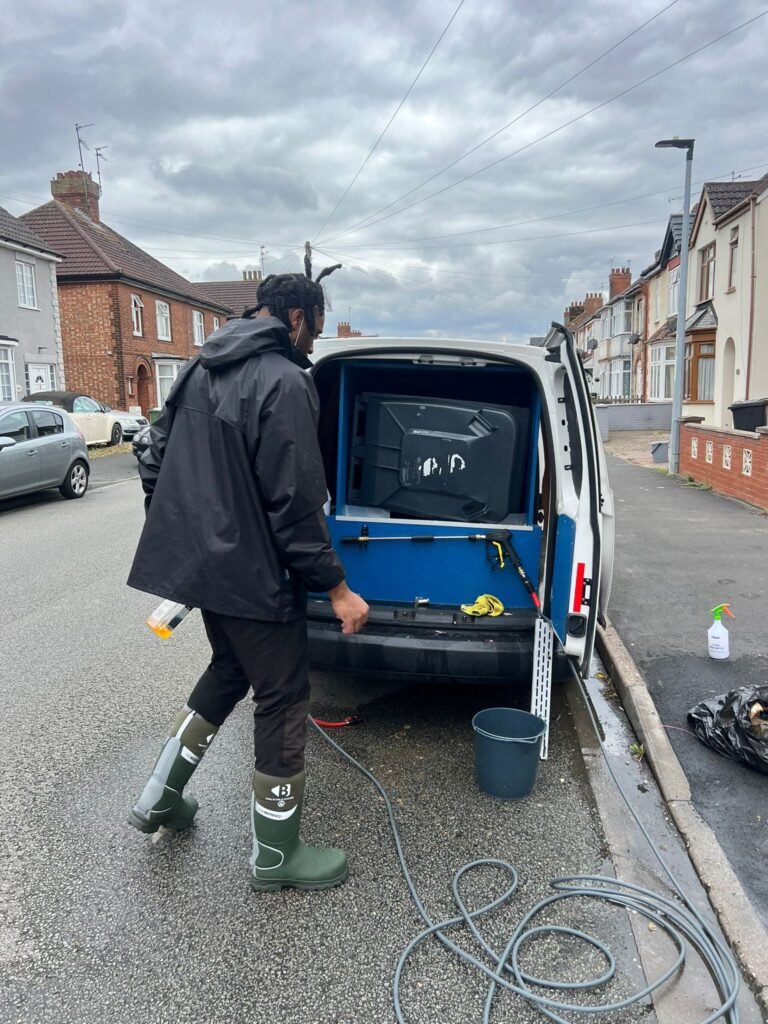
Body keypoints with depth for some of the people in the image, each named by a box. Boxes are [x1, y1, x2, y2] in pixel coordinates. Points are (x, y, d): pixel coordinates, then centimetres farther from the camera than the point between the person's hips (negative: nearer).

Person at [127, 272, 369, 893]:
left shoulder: (200, 371, 10)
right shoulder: (284, 383, -17)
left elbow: (155, 463, 15)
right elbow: (295, 504, -21)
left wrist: (184, 536, 23)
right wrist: (337, 588, -14)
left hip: (200, 564, 9)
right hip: (251, 575, -9)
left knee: (229, 670, 27)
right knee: (283, 699, 5)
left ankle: (159, 799, 35)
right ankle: (275, 857, 20)